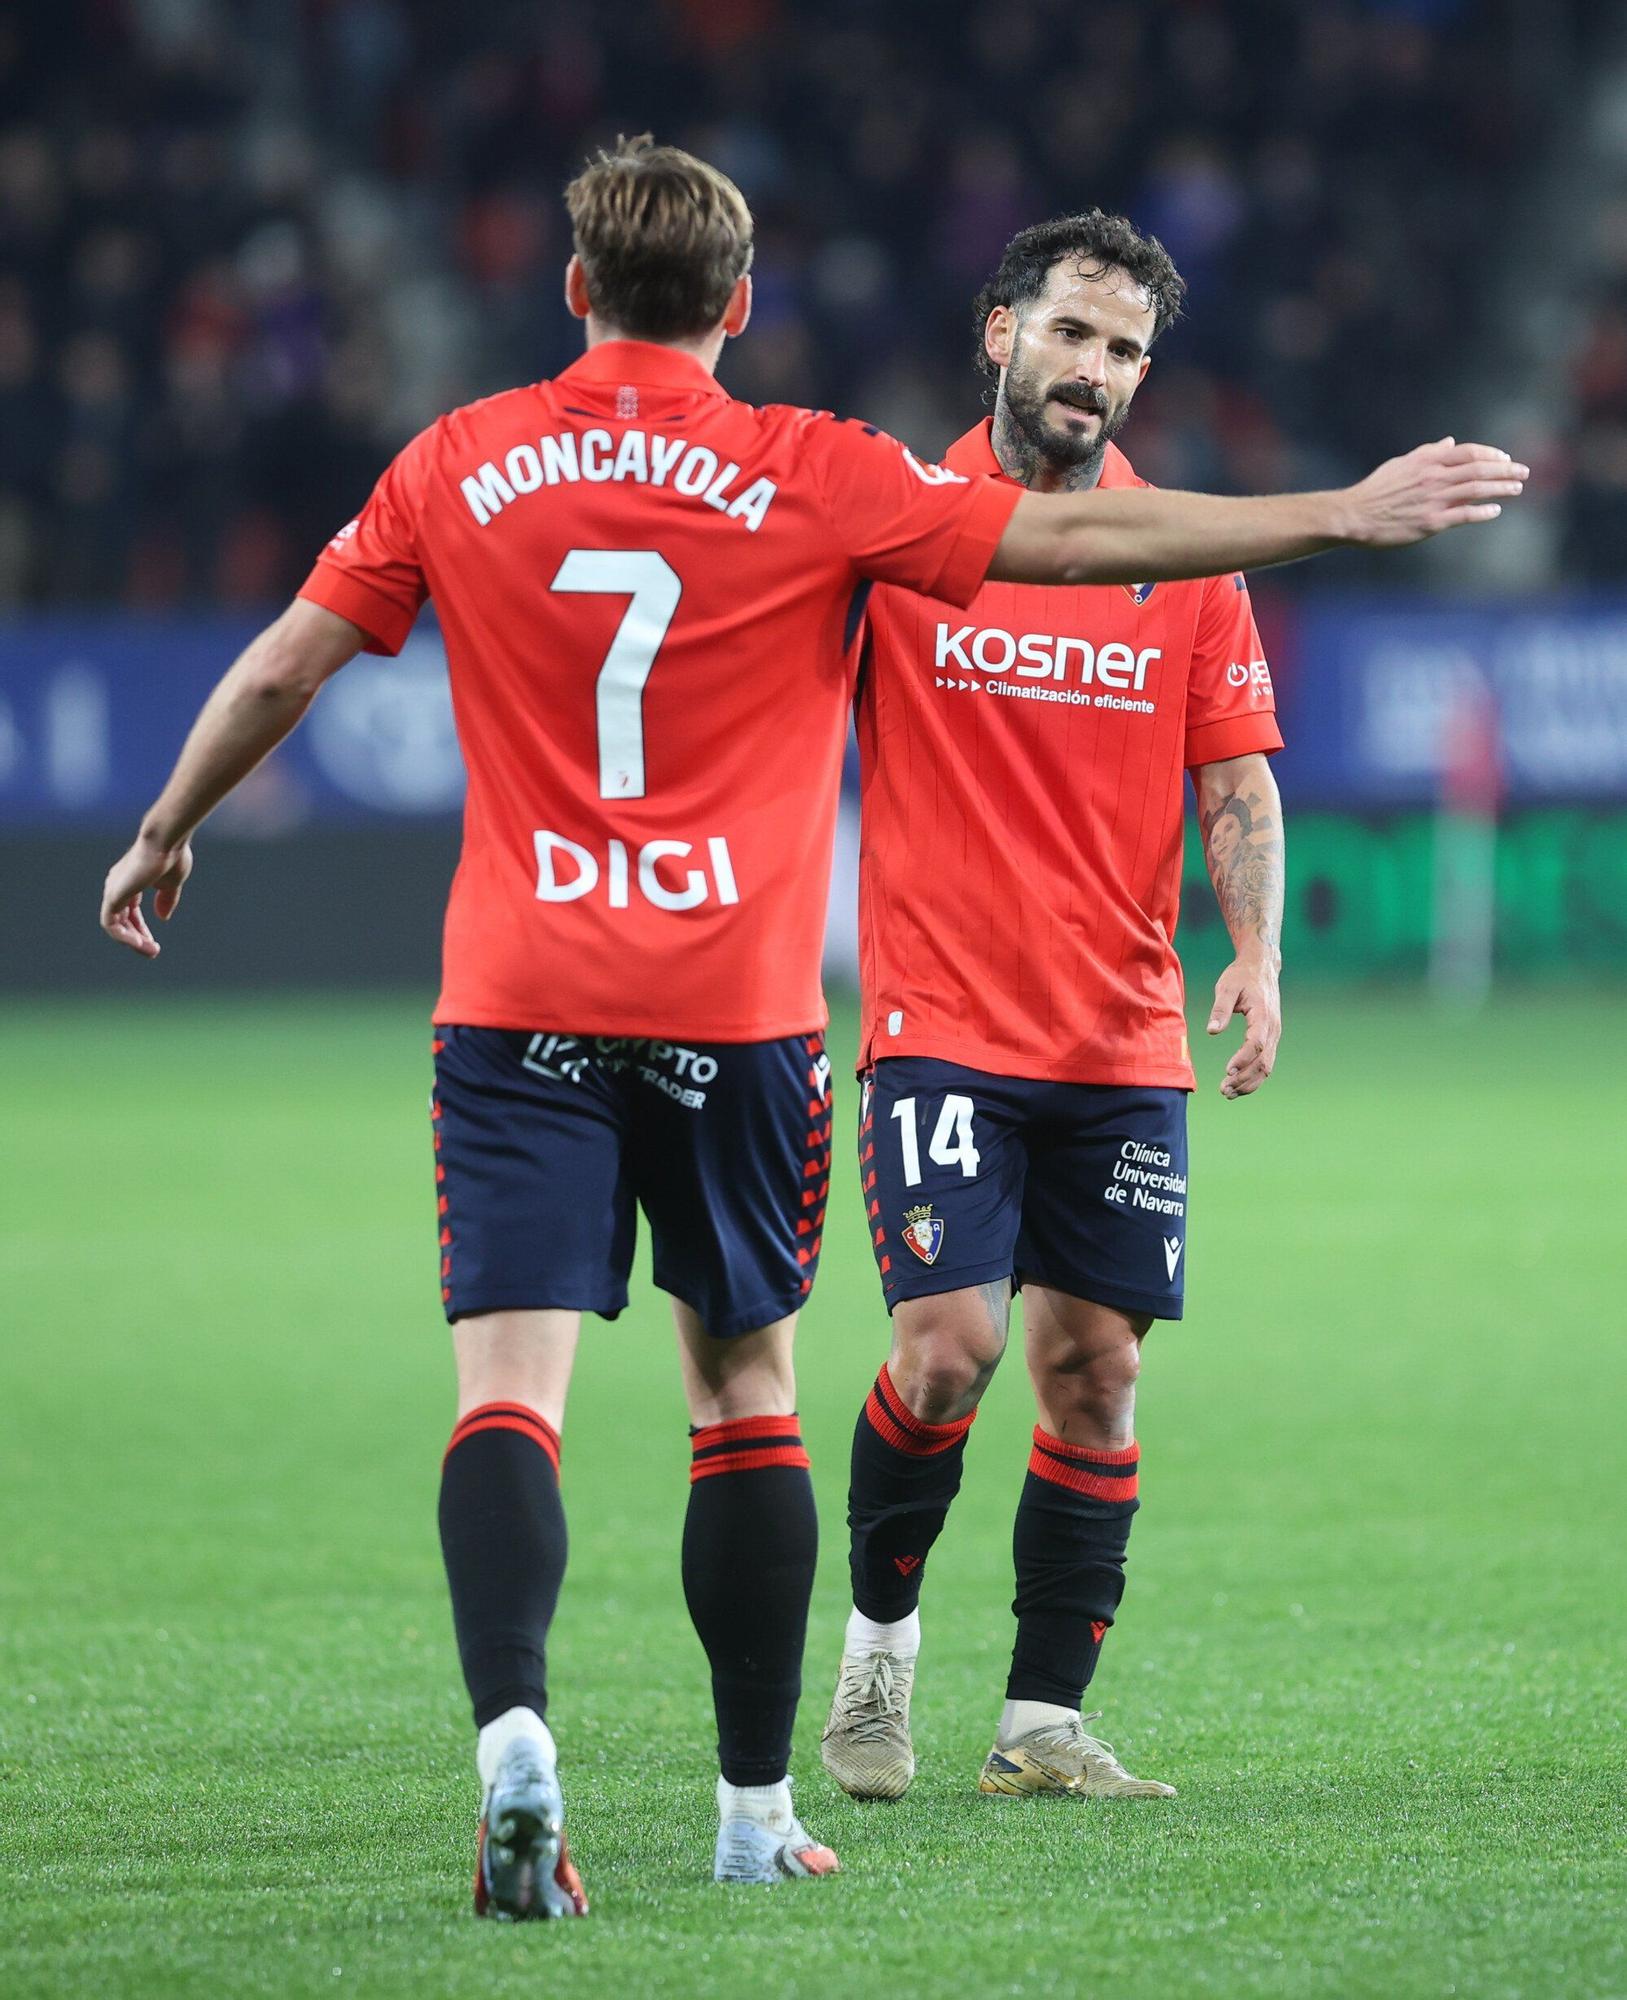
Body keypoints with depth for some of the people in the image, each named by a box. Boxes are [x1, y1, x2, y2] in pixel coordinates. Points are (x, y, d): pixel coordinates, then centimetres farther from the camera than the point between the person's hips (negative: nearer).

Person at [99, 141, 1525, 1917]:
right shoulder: (816, 479, -1)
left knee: (508, 1388, -6)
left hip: (518, 1003, 0)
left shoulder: (459, 467, 5)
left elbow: (281, 665, 10)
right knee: (743, 1394, 12)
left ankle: (512, 1730, -29)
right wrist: (1349, 513, 6)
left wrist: (166, 835, 26)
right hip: (737, 1013, 0)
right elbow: (1083, 537, -1)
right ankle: (754, 1810, 17)